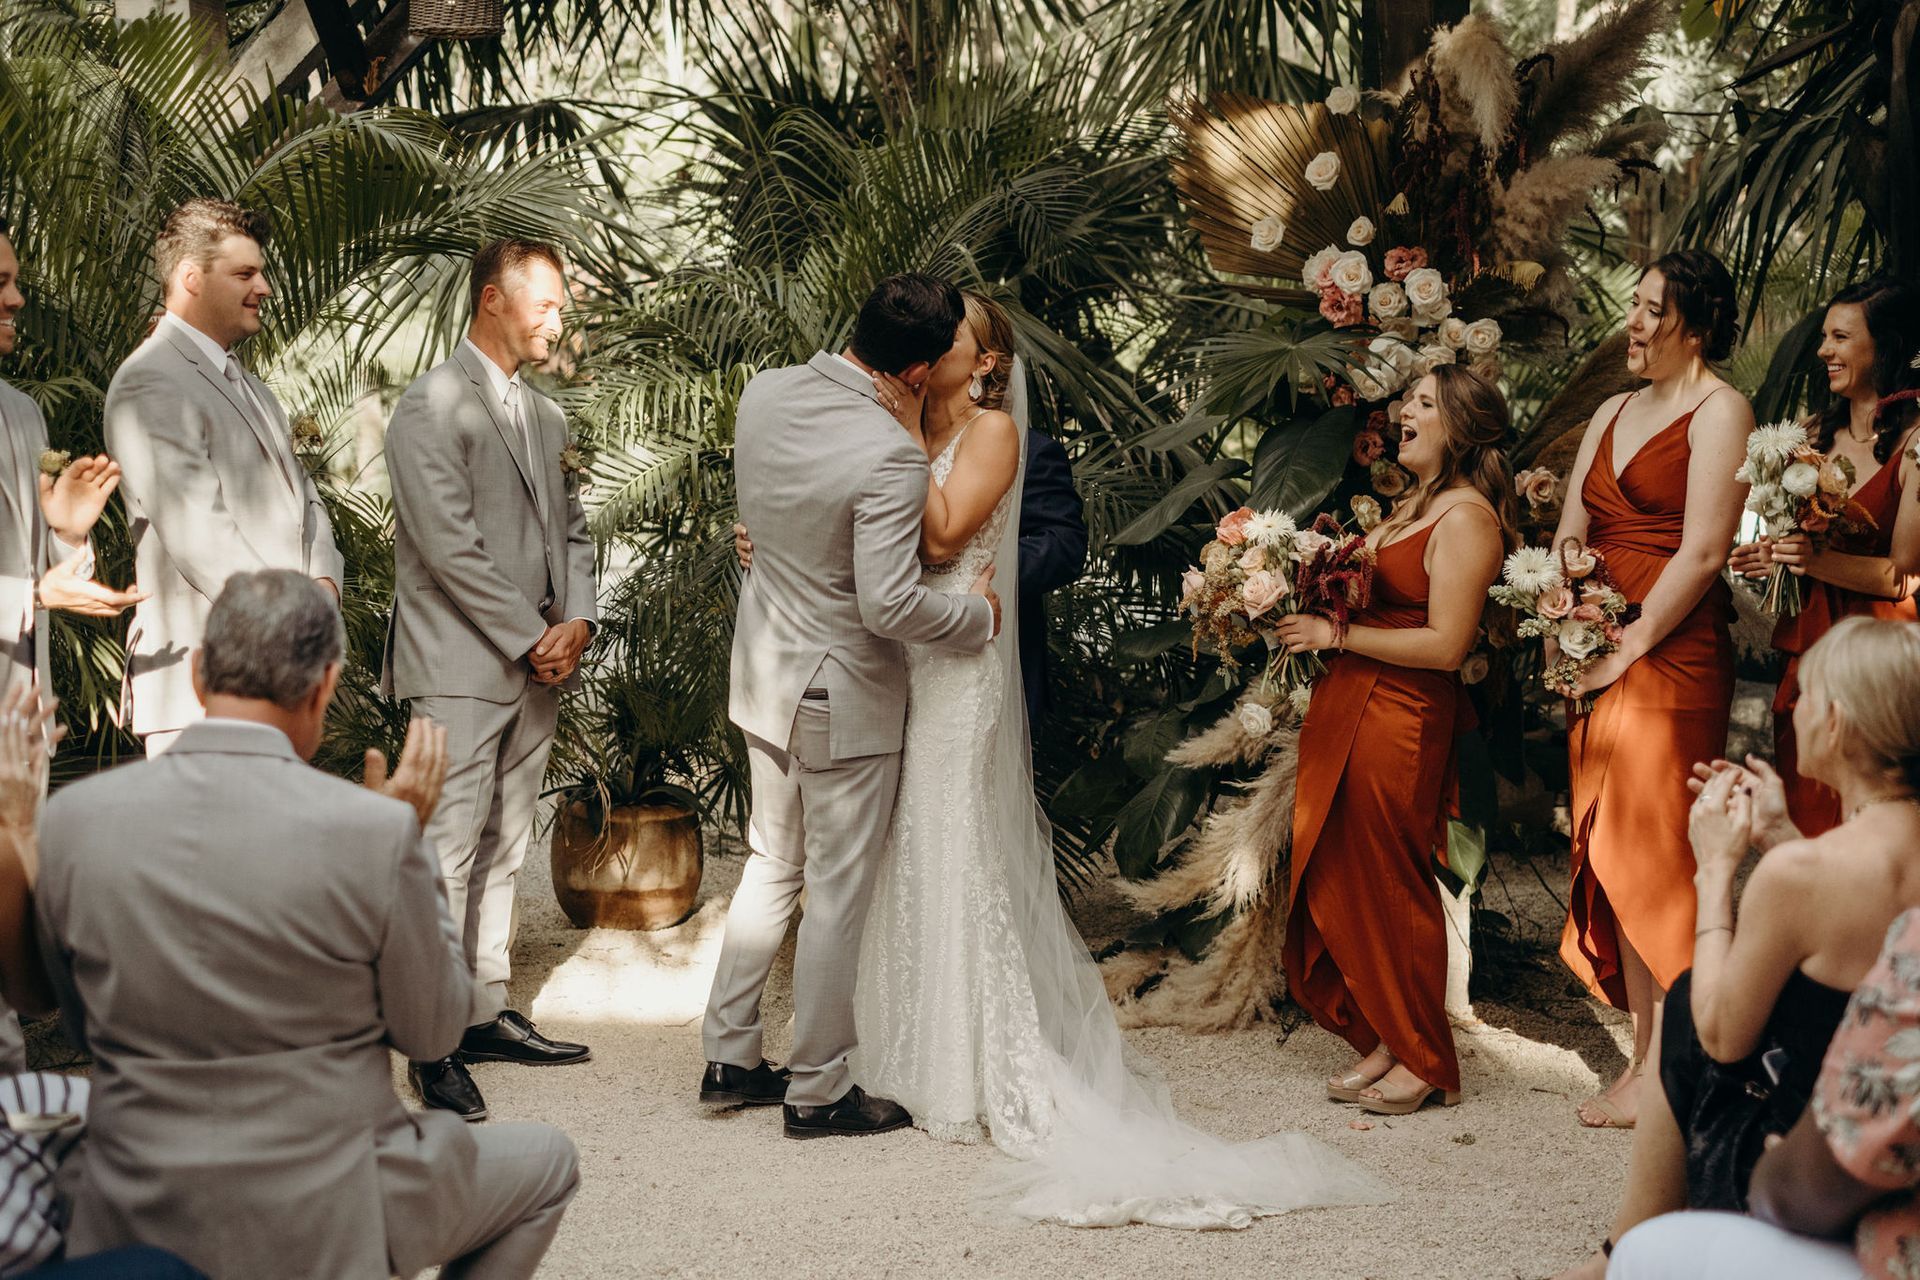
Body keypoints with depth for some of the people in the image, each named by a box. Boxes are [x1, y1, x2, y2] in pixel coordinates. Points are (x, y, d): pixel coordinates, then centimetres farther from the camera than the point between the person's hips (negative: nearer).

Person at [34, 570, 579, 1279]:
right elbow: (433, 1030, -4)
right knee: (544, 1160, 24)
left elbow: (84, 1025, 7)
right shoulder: (375, 830, -19)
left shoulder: (73, 819, -9)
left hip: (134, 1221, 4)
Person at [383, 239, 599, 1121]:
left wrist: (577, 620, 1)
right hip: (462, 668, -8)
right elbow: (450, 545, -16)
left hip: (536, 667, 8)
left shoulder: (543, 416, 17)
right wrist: (529, 639, -13)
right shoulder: (432, 408, -9)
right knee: (450, 854, -8)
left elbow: (569, 527, 19)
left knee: (503, 851, 12)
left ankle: (489, 1015, 20)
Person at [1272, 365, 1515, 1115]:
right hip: (1347, 709, 9)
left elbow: (1446, 644, -19)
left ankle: (1425, 1063, 11)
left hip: (1399, 718, -9)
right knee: (1341, 883, 11)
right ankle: (1385, 1042, 21)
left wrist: (1337, 635, -16)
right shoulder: (1412, 507, 17)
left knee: (1388, 886, -1)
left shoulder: (1467, 518, -12)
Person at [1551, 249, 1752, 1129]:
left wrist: (1627, 649, -14)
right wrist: (1561, 639, 3)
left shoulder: (1719, 412, -6)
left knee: (1652, 859, -7)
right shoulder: (1614, 412, 18)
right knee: (1609, 860, 8)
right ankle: (1644, 1053, 15)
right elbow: (1569, 536, 17)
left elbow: (1701, 553, -14)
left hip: (1672, 661, -8)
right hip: (1599, 663, 8)